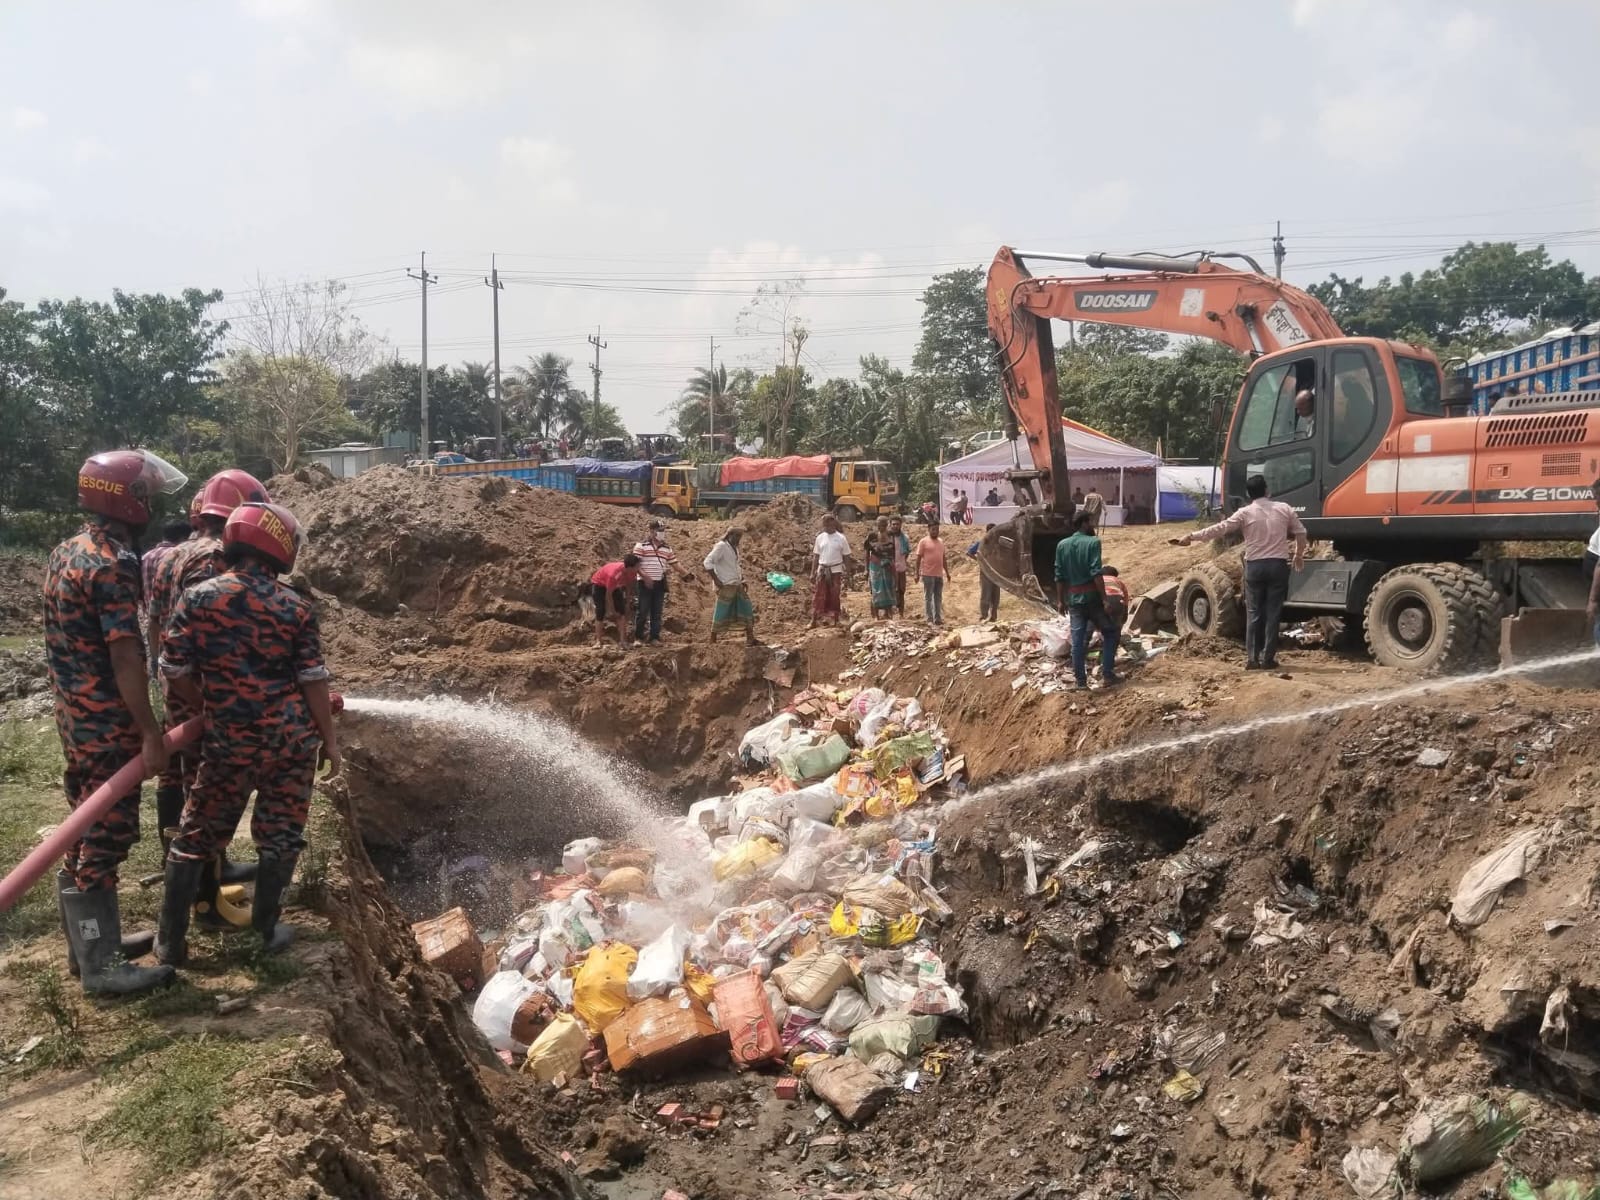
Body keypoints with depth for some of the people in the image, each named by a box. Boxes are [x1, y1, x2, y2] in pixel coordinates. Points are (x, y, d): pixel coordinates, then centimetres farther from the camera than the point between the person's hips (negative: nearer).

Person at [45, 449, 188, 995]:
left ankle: (89, 942, 29)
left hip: (74, 716, 10)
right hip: (107, 724, -10)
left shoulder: (66, 552, 10)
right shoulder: (114, 563, -20)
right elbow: (125, 656, -23)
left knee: (87, 831, 18)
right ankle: (99, 966, 6)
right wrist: (151, 733, -21)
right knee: (106, 836, -2)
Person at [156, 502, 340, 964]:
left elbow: (175, 671, -2)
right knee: (280, 834, 13)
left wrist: (211, 709, 15)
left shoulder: (197, 598, -5)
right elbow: (314, 681, -5)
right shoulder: (296, 607, -6)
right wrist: (329, 740, 5)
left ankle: (171, 942, 18)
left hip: (231, 740, 0)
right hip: (293, 738, 0)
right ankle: (267, 930, 22)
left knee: (196, 837, 13)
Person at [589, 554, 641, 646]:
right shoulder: (614, 574, -43)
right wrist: (613, 611, -21)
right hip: (599, 583, -6)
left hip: (614, 585, 6)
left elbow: (629, 587, -6)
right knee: (600, 611, -14)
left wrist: (628, 603, -3)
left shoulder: (632, 572, -25)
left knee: (622, 610, -7)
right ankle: (598, 641, -9)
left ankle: (622, 640, -9)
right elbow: (608, 594, -30)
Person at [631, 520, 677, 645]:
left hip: (660, 583, 4)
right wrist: (645, 576, -21)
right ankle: (638, 637, 7)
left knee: (657, 612, 7)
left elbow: (675, 564, 11)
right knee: (642, 611, -2)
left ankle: (655, 638, 13)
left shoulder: (667, 549, 10)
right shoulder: (641, 546, -4)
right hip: (645, 583, -4)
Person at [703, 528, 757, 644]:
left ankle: (750, 638, 14)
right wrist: (716, 580, -19)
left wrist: (742, 580, 16)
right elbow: (708, 562, -19)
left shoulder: (735, 548, 15)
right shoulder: (721, 546, -11)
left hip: (737, 585, 9)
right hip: (725, 586, -8)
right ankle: (712, 640, 4)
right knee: (721, 613, -4)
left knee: (747, 609, 7)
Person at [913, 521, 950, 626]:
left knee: (938, 598, 9)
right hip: (928, 574, -6)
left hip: (939, 574, 6)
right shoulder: (924, 542, -3)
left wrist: (947, 572, 18)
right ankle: (929, 619, 2)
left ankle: (938, 619, 14)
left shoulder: (941, 542, 15)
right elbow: (918, 558, -5)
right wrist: (917, 573, -11)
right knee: (928, 598, -1)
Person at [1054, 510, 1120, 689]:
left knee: (1078, 640, 6)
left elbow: (1059, 576, 7)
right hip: (1092, 596, -5)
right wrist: (1104, 598, -14)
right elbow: (1096, 573, -16)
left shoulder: (1062, 545, 6)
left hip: (1073, 599, 5)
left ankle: (1080, 680, 7)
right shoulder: (1093, 542, -9)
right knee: (1110, 632, 10)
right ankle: (1107, 674, 4)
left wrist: (1060, 600, 13)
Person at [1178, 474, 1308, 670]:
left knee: (1254, 614, 6)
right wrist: (1299, 556, 26)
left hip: (1255, 566, -1)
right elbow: (1300, 532, 11)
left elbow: (1219, 529, -6)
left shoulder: (1245, 513, -3)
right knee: (1273, 613, 4)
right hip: (1278, 565, 1)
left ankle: (1252, 658, 3)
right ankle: (1268, 659, 4)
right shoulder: (1283, 508, 5)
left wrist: (1191, 536, 1)